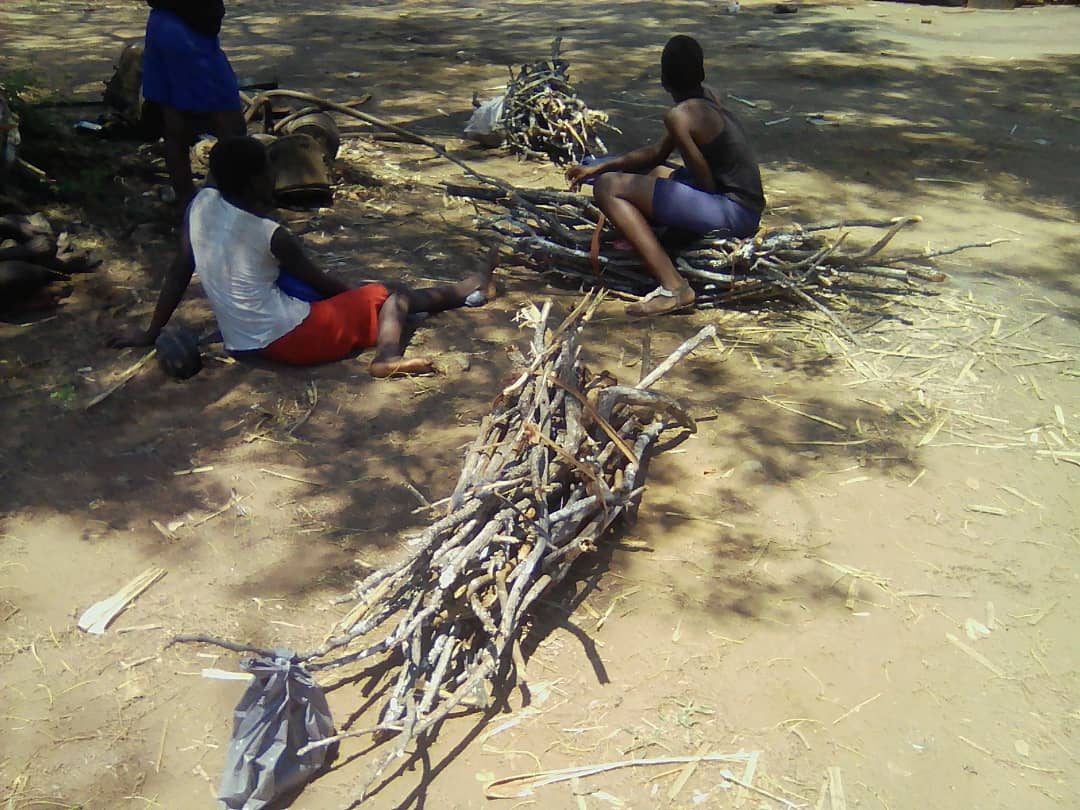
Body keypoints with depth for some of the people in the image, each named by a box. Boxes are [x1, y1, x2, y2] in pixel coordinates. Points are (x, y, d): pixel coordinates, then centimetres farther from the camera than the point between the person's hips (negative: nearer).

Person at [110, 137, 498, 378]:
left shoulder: (201, 204, -3)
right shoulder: (271, 235, -20)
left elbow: (179, 271, 4)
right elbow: (320, 283, -5)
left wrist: (151, 332, 13)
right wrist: (353, 293, 16)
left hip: (240, 342, 8)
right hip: (289, 341, -8)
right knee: (388, 298, 7)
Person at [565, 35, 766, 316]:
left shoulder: (679, 116, -18)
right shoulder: (707, 95, 10)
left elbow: (706, 183, -16)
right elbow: (657, 153, 16)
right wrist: (597, 167, 14)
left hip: (732, 212, -10)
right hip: (746, 210, 10)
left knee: (608, 187, -17)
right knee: (655, 171, 34)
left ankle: (673, 287, -23)